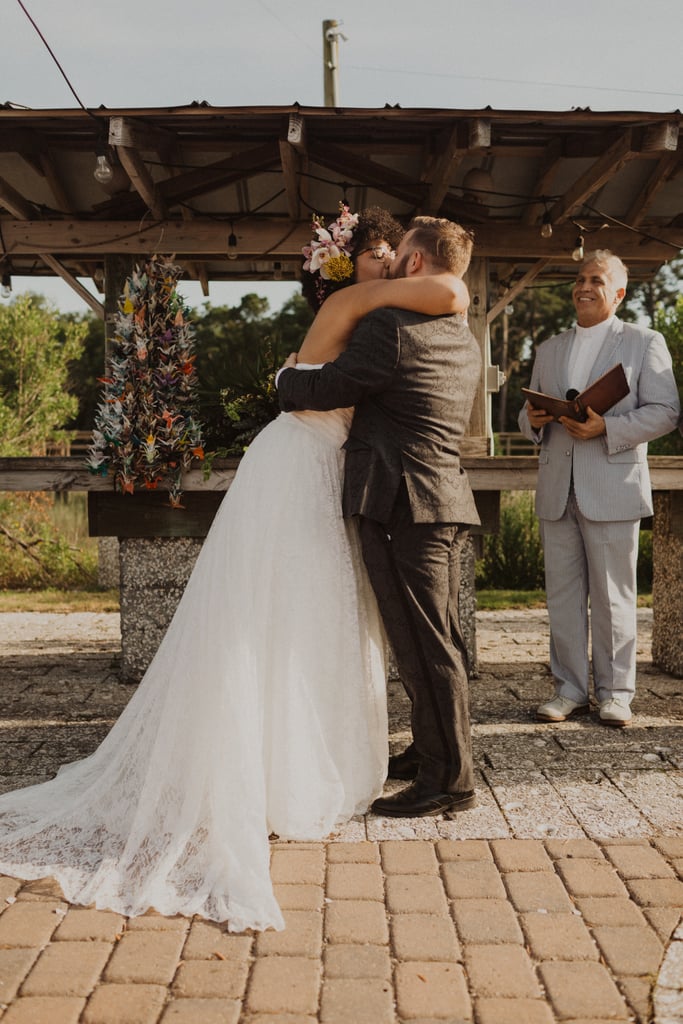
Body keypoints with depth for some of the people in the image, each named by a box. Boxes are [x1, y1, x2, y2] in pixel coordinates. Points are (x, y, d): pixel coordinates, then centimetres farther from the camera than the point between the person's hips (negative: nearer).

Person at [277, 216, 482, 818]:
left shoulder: (392, 330, -15)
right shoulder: (466, 342, 14)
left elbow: (324, 390, -11)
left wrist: (287, 375, 11)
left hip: (404, 506, -9)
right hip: (447, 502, 9)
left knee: (424, 646, -3)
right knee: (438, 641, 17)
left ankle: (449, 781, 6)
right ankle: (433, 753, 32)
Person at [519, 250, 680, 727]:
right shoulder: (549, 349, 19)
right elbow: (530, 415, 21)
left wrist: (606, 428, -18)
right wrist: (534, 420, -3)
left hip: (612, 488, -4)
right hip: (557, 490, 5)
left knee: (612, 596, 1)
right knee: (563, 594, 6)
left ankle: (615, 693, 13)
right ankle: (570, 690, 15)